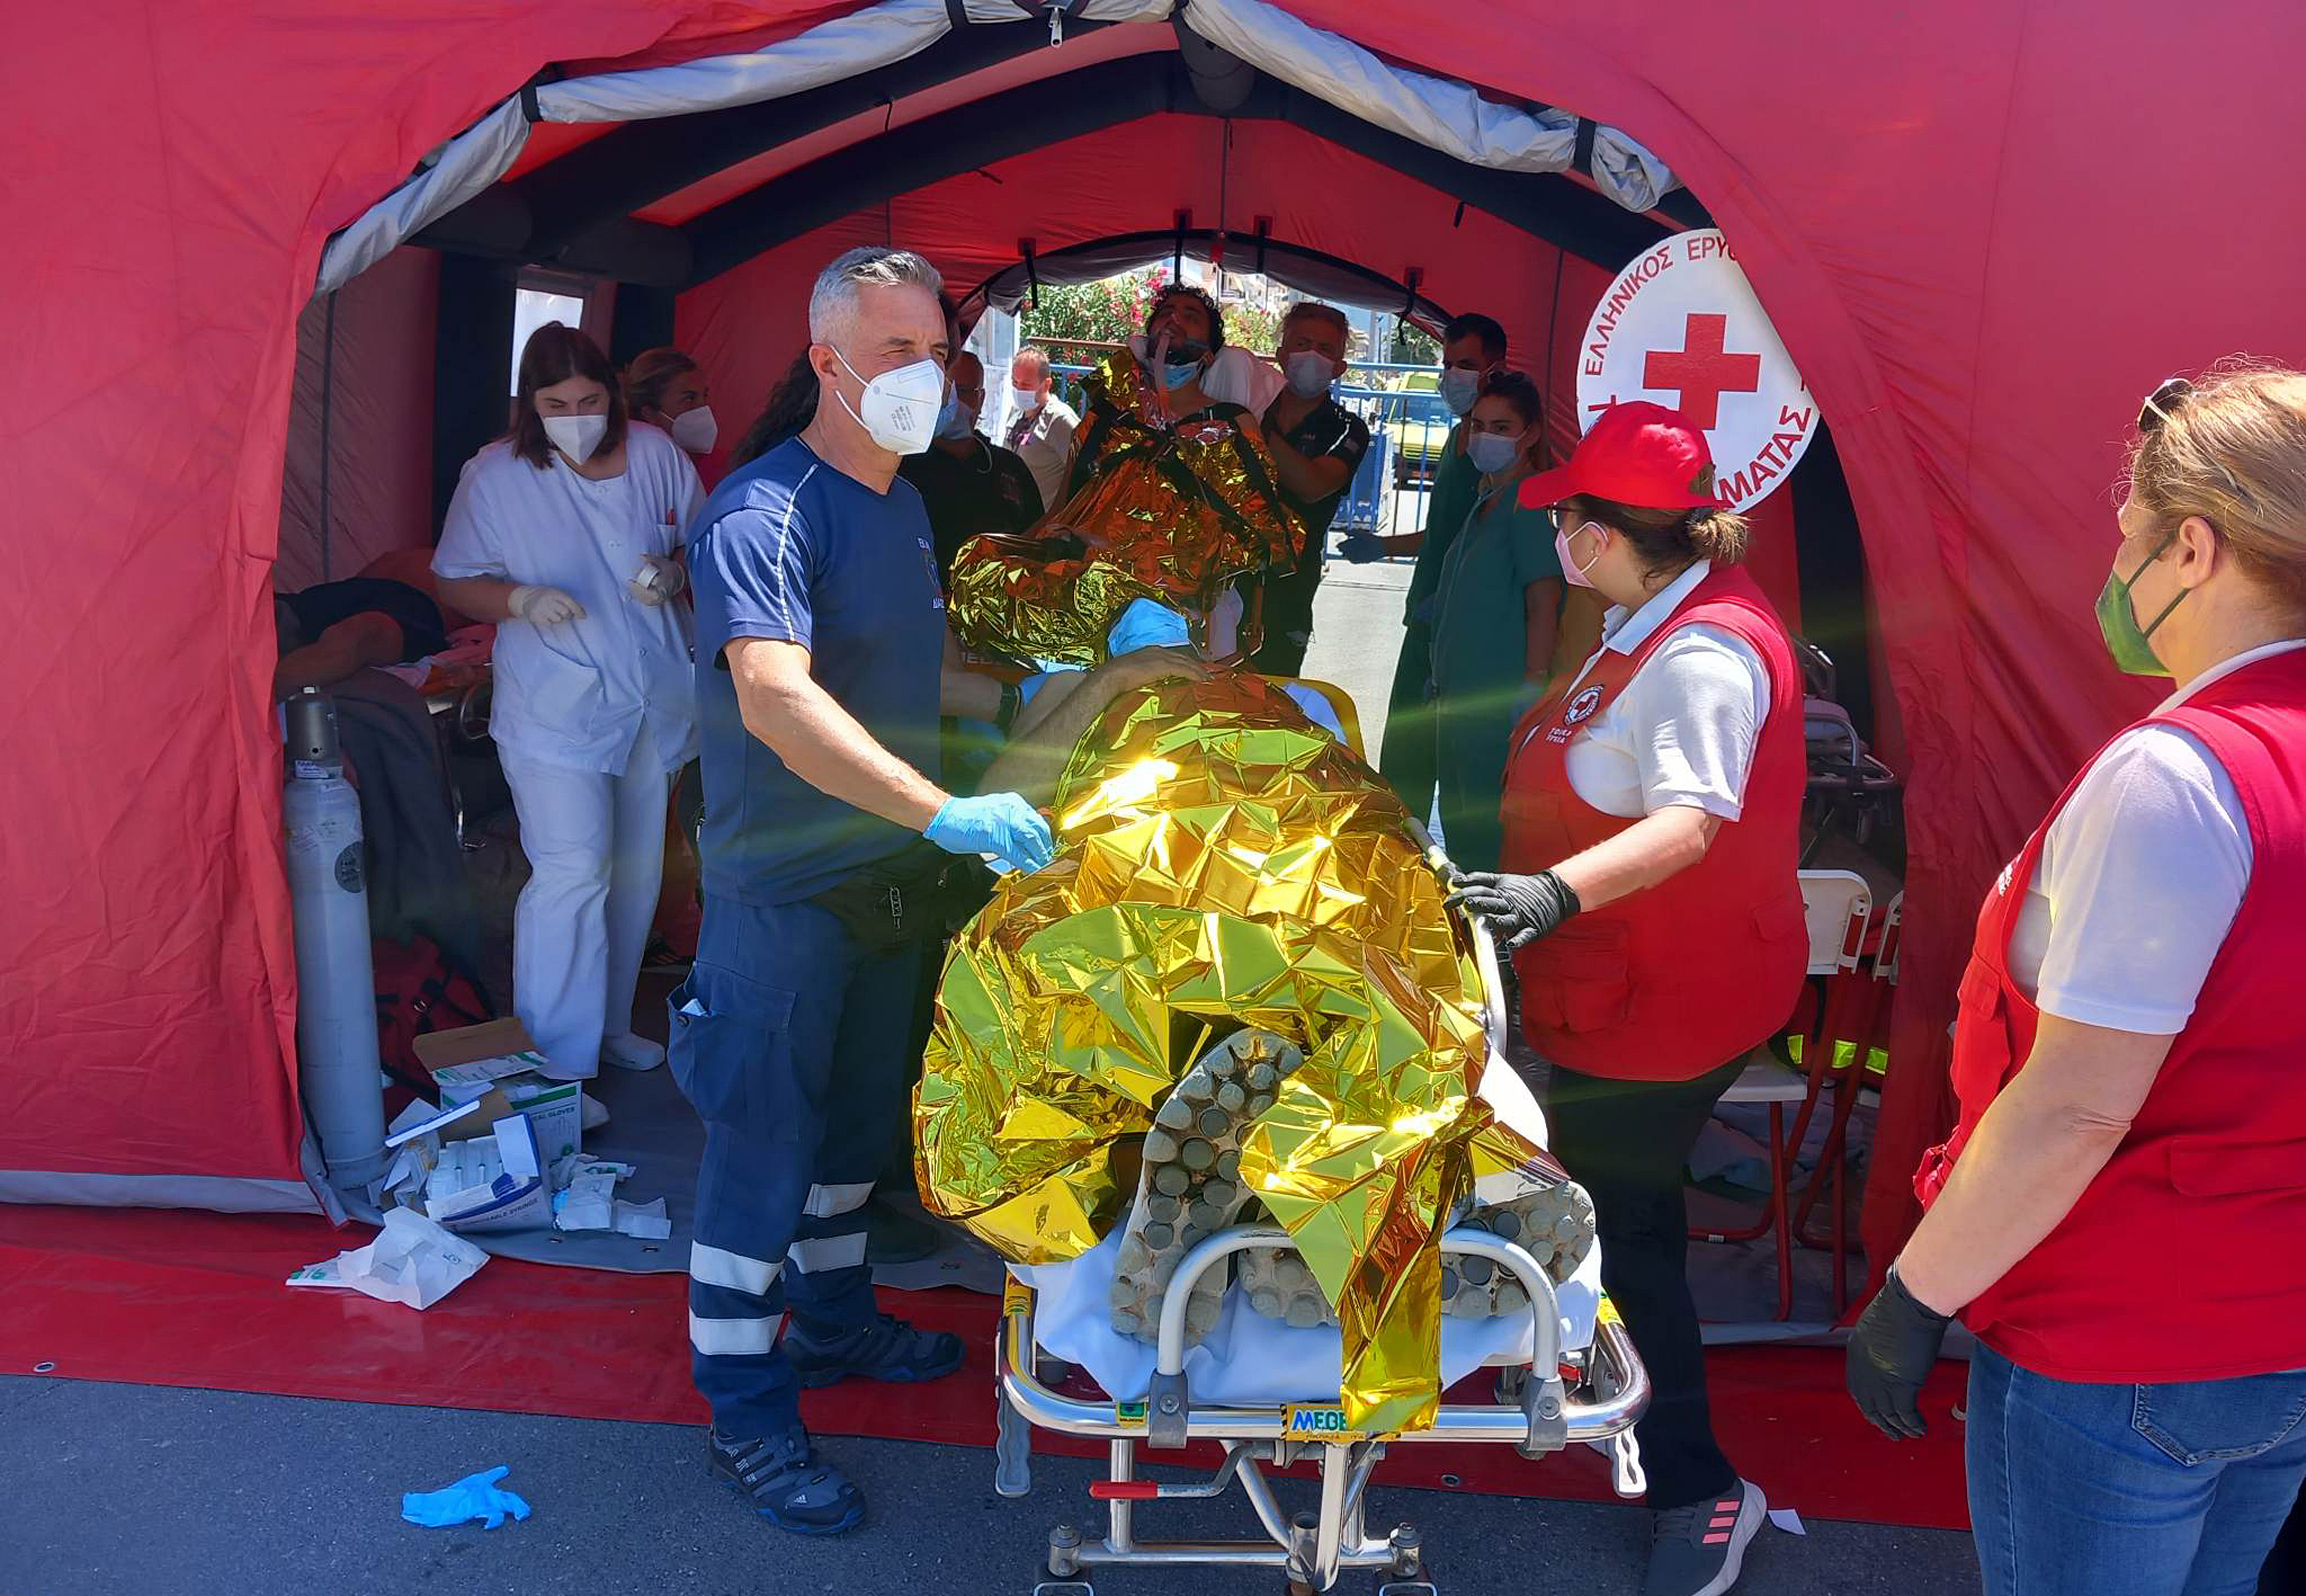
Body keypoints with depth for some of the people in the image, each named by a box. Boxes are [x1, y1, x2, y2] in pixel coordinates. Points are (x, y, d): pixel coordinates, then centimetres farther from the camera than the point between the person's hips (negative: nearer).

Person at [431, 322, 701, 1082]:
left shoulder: (656, 454, 0)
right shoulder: (494, 476, -7)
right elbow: (454, 584, -1)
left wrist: (676, 573, -12)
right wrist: (522, 601, -20)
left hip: (653, 698, 5)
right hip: (555, 711, -4)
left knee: (635, 874, 14)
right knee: (574, 876, -12)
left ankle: (609, 1025, 33)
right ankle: (558, 1070, -2)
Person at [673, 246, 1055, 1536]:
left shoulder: (906, 507, 9)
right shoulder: (769, 510, -21)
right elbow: (774, 698, -37)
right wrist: (945, 812, -43)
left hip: (884, 872, 9)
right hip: (783, 889, -9)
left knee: (858, 1119, 22)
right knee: (764, 1144, 2)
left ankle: (834, 1320, 43)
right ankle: (748, 1414, 18)